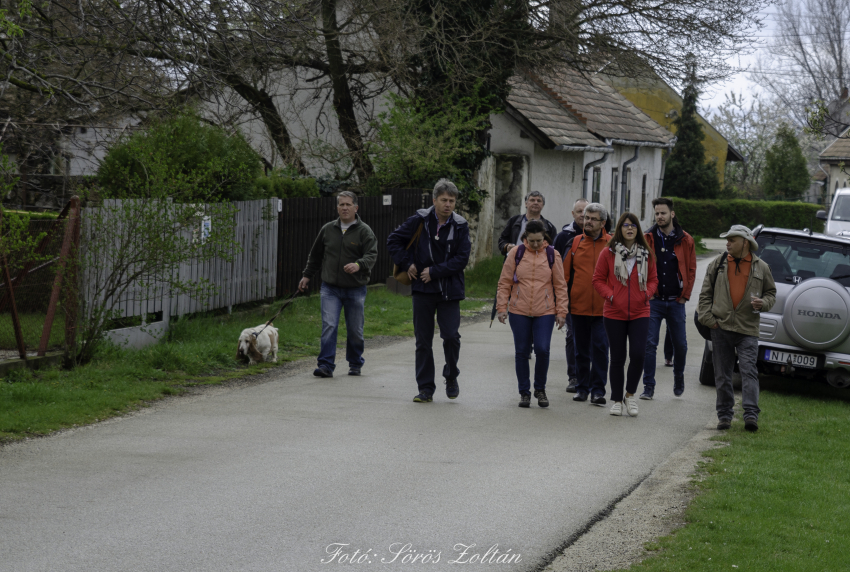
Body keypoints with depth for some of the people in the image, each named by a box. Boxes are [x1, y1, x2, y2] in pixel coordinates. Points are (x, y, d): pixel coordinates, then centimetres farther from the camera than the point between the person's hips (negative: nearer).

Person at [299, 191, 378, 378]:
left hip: (355, 290, -2)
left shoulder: (364, 231, -2)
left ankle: (355, 364, 26)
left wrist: (359, 265, -34)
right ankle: (326, 365, -12)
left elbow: (372, 255, -15)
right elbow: (315, 255, 21)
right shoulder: (327, 229, 8)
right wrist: (307, 275, 21)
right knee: (328, 326, -11)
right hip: (330, 288, 2)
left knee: (355, 330, 8)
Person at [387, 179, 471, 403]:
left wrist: (435, 271, -12)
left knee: (451, 336, -10)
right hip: (423, 291, 1)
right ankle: (426, 388, 12)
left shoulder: (460, 226, -3)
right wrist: (407, 264, -2)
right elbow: (393, 240, 6)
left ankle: (451, 377, 16)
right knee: (423, 340, 4)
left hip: (449, 291, -1)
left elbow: (462, 258, -7)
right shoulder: (420, 221, -3)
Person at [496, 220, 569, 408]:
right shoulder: (516, 253, 1)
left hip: (545, 313, -1)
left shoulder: (552, 255, 3)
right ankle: (524, 392, 17)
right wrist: (502, 307, 0)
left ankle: (540, 389, 11)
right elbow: (504, 283, 5)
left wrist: (561, 311, 2)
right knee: (522, 352, 4)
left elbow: (560, 285, 6)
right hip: (519, 312, 1)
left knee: (542, 350, -10)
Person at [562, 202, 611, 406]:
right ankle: (582, 387, 21)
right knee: (581, 349, 11)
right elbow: (565, 274, 8)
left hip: (603, 307, -2)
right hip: (578, 306, 2)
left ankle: (598, 390, -2)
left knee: (600, 347, -7)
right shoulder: (575, 243, 5)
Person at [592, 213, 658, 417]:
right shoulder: (608, 253, -1)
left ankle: (630, 394, 9)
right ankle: (617, 400, 17)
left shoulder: (647, 254, 5)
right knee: (617, 358, 5)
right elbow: (598, 279, 3)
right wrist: (610, 294, -10)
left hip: (640, 313, 1)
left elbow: (653, 279, 15)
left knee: (638, 354, -11)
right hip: (614, 313, -1)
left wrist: (648, 293, -4)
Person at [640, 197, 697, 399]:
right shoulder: (647, 239, 1)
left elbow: (691, 270, 5)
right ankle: (649, 386, 0)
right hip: (653, 300, 0)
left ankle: (678, 376, 34)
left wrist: (684, 296, 0)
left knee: (680, 344, 8)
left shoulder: (685, 240, 1)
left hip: (676, 301, 1)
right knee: (649, 343, -6)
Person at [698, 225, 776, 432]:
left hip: (747, 329, -2)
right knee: (722, 374, 6)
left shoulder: (761, 267, 5)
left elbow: (771, 292, 14)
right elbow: (705, 293, 10)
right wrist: (707, 317, 0)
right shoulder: (718, 264, 8)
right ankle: (724, 415, 14)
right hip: (721, 327, 2)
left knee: (748, 370, -11)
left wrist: (763, 303, -8)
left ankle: (751, 414, -15)